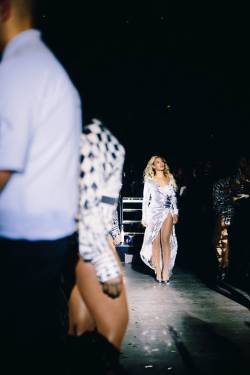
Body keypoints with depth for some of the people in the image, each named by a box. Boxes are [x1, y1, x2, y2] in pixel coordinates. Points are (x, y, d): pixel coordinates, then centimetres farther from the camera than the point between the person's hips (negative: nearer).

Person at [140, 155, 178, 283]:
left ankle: (165, 271, -9)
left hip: (167, 212, 1)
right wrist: (144, 217, 2)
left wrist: (175, 213, 5)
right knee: (155, 242, -3)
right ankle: (158, 271, 0)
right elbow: (145, 199, 7)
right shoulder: (149, 180, 9)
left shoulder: (170, 179, 14)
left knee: (165, 241, -11)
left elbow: (173, 197, 14)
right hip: (154, 212, -1)